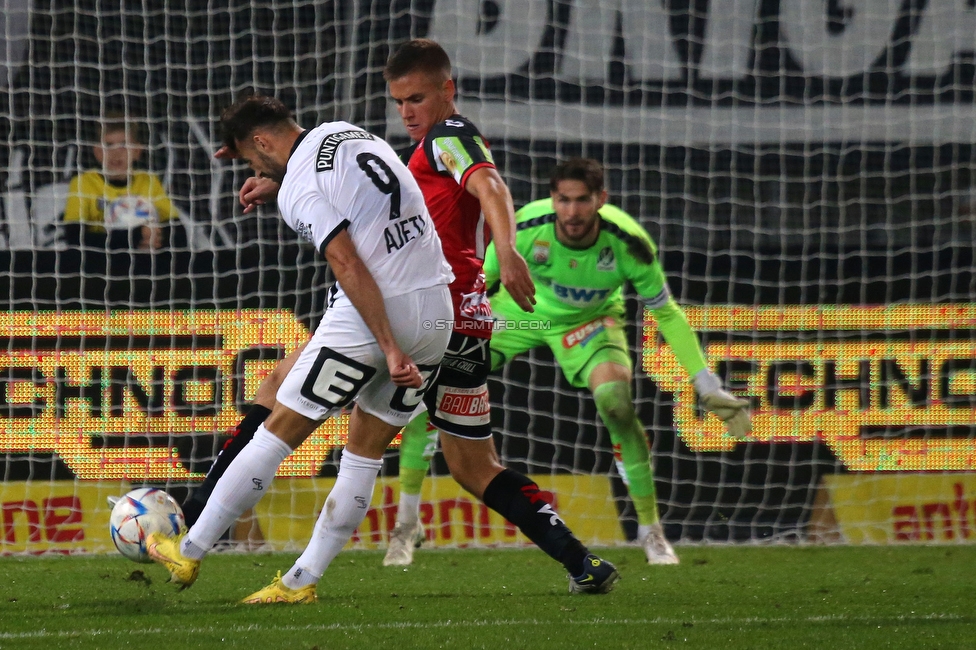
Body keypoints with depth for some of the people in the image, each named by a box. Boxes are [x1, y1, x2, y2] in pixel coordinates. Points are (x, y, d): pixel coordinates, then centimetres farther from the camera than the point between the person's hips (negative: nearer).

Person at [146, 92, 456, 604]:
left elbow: (349, 267, -19)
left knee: (279, 432, 2)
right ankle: (303, 581, 15)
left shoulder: (298, 189, -10)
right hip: (437, 308, 8)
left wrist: (389, 349, -20)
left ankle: (189, 553, 10)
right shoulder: (347, 132, 14)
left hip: (373, 313, -8)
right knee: (366, 453, 12)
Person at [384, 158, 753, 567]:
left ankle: (650, 529, -10)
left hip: (588, 319, -1)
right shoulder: (524, 228, -31)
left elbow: (667, 315, -16)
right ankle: (406, 523, 1)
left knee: (616, 402, -29)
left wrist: (709, 389, -17)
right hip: (517, 310, 1)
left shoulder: (628, 243, -30)